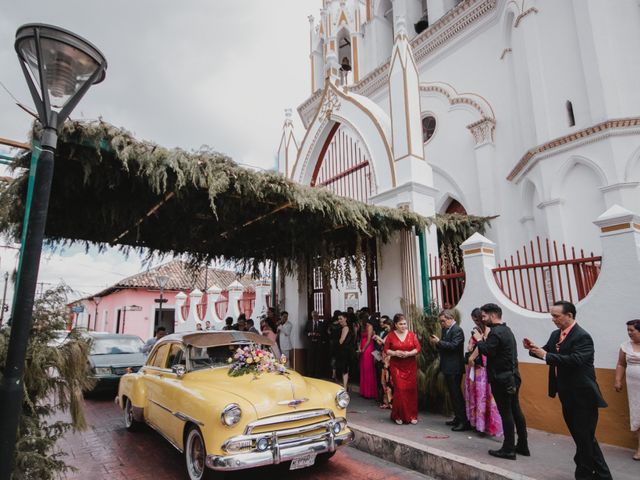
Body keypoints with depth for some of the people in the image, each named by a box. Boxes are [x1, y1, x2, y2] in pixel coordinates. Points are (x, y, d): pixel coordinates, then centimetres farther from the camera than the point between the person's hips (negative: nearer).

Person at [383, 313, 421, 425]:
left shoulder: (412, 334, 3)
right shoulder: (391, 335, 0)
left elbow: (418, 348, 1)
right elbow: (386, 350, 2)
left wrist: (409, 353, -15)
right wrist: (395, 353, -15)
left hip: (410, 366, 2)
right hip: (396, 366, -2)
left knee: (411, 390, 2)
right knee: (399, 390, -6)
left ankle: (412, 415, 16)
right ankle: (399, 415, 10)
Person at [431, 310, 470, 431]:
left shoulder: (457, 330, -14)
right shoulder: (445, 330, 12)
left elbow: (453, 345, -25)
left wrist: (439, 342, -23)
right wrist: (436, 343, -4)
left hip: (454, 368, -9)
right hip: (448, 368, 9)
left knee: (456, 394, -5)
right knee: (453, 394, 16)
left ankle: (465, 422, 2)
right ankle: (458, 418, 26)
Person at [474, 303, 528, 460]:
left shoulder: (496, 332, -18)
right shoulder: (506, 330, 14)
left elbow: (487, 351, -25)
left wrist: (479, 340, -11)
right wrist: (484, 340, 4)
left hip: (501, 379, -10)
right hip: (512, 377, 10)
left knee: (506, 413, -2)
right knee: (515, 410, 15)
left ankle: (508, 449, 6)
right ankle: (522, 446, 25)